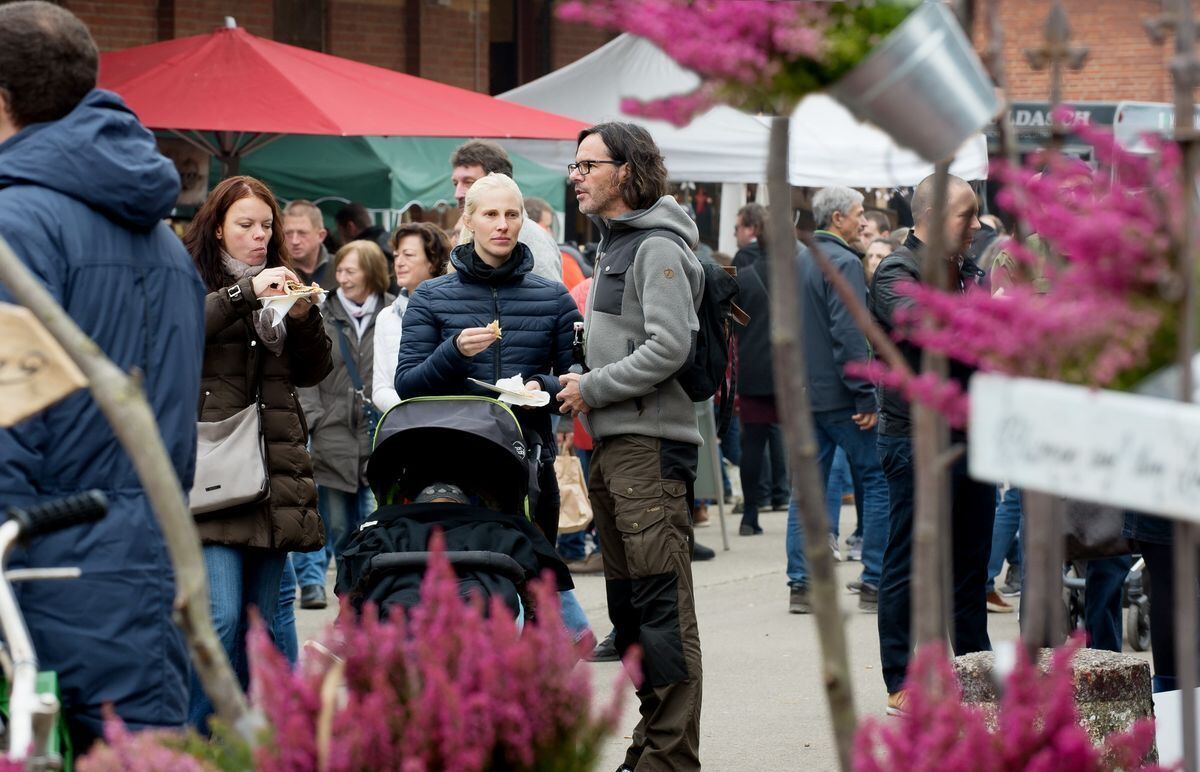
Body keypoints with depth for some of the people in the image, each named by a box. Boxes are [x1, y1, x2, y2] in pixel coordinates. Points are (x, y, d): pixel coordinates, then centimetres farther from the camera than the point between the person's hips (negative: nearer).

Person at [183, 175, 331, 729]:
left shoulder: (277, 284, 20)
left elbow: (313, 371, 16)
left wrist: (303, 316, -1)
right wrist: (246, 293, -23)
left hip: (274, 469, 6)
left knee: (261, 620, 8)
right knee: (221, 616, -14)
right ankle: (194, 739, -9)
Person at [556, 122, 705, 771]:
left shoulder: (657, 247, -10)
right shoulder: (612, 244, 19)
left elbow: (669, 347, -19)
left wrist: (591, 388, -13)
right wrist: (583, 384, 11)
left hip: (651, 443, -10)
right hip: (610, 444, 10)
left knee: (662, 602, -10)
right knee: (627, 600, 13)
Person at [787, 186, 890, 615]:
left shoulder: (798, 260, 14)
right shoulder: (843, 263, -14)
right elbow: (849, 335, -20)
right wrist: (866, 395, -19)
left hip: (805, 391, 8)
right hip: (840, 395, -8)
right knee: (878, 482, -1)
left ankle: (801, 585, 6)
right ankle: (874, 584, -3)